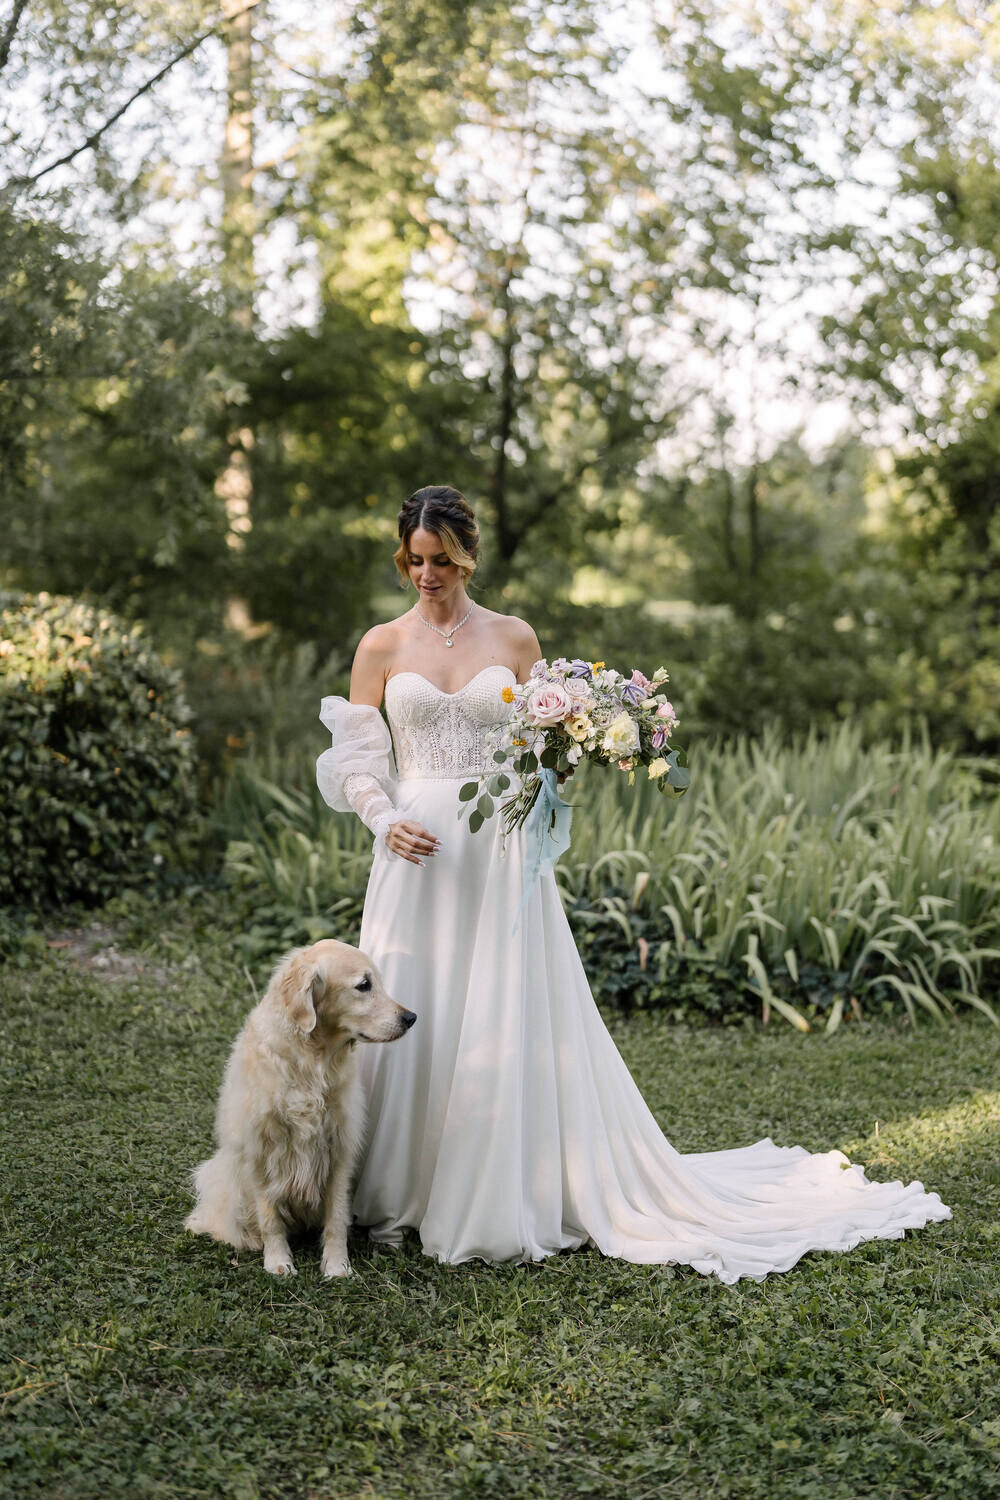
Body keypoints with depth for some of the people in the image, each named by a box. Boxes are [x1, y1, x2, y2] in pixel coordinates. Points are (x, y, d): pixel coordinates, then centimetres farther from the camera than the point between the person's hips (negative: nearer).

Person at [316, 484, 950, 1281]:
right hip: (417, 855, 1)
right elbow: (357, 758, 6)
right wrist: (386, 822, -10)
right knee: (408, 1021, 1)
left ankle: (507, 1201, 11)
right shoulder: (382, 646, 7)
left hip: (499, 854, -1)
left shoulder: (514, 638, 7)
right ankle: (400, 1194, 16)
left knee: (509, 1024, -2)